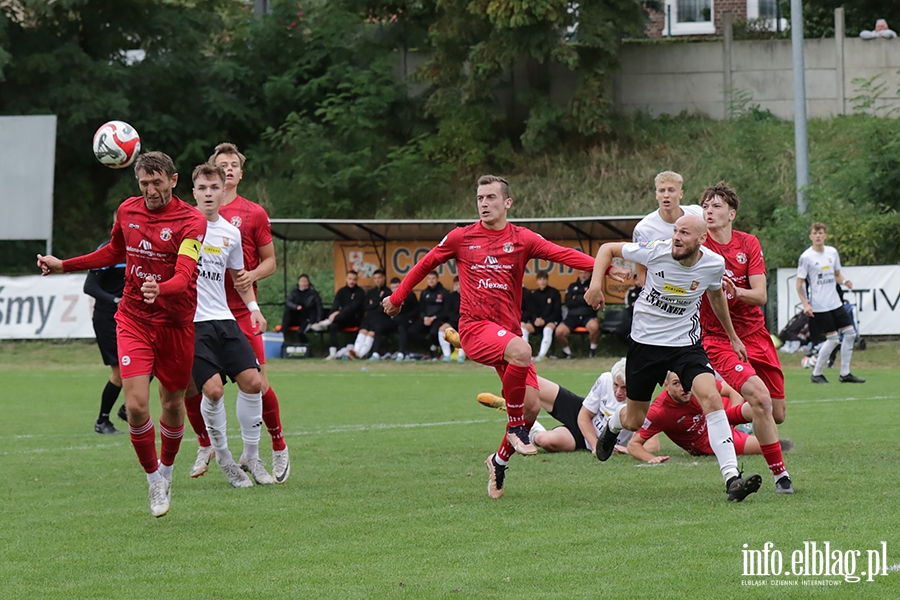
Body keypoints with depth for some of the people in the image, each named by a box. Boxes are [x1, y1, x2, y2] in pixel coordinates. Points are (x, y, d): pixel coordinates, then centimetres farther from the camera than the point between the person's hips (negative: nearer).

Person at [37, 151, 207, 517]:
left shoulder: (191, 222, -14)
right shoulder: (127, 211, 1)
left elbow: (184, 275, -28)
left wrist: (161, 289, -49)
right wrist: (65, 266, 21)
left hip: (175, 323, -2)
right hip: (133, 319, 2)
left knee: (172, 404, 10)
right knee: (136, 405, -12)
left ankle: (167, 469, 38)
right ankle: (154, 479, 7)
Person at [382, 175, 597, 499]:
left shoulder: (521, 239, 5)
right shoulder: (461, 238, 6)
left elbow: (562, 254, -8)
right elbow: (426, 264, 20)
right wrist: (397, 298, 24)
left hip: (509, 330, 3)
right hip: (475, 327, -3)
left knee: (532, 406, -5)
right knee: (522, 352, -35)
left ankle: (500, 461, 21)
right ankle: (515, 425, -16)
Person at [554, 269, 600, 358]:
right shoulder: (572, 286, 21)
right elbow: (568, 303, 6)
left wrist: (576, 298, 2)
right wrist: (583, 299, -1)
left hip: (588, 316, -2)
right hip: (572, 316, 2)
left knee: (594, 326, -39)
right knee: (559, 331, -26)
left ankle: (593, 350, -13)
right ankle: (567, 352, -1)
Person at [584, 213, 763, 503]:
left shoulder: (714, 264, -11)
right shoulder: (656, 252, -18)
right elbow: (607, 249, -4)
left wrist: (732, 337, 22)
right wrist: (596, 284, -20)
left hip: (687, 344, 1)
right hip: (645, 342, -1)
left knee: (711, 398, -25)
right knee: (634, 421, 10)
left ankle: (731, 479, -29)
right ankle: (612, 425, 52)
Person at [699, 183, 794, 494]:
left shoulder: (748, 244, 1)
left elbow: (760, 295, -6)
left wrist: (736, 291, -26)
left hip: (755, 334, 4)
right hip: (718, 338, -4)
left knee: (777, 414, 8)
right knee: (758, 396, -26)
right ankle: (780, 473, -17)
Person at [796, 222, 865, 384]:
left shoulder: (832, 252, 8)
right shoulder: (806, 257, -9)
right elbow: (799, 284, -6)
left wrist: (844, 281, -2)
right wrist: (805, 304, -16)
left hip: (835, 303, 7)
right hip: (819, 307, -7)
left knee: (850, 333, 2)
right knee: (833, 339, -9)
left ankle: (845, 374, 11)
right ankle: (816, 374, 6)